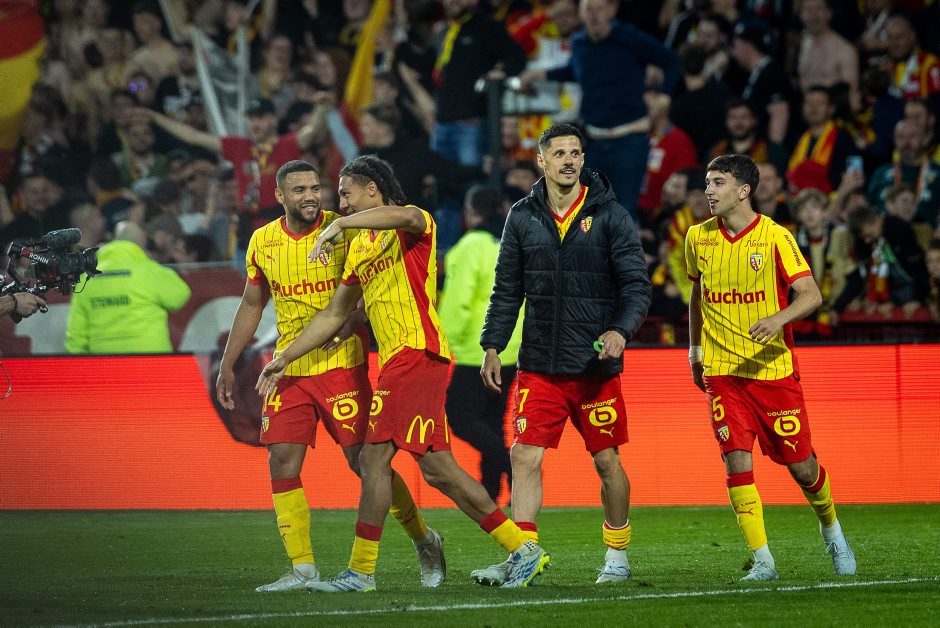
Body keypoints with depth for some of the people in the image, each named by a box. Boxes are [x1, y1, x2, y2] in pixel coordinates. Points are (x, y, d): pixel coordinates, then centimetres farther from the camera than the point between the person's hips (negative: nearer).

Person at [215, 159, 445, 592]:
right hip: (288, 371, 4)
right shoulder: (263, 242, 6)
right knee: (282, 463, -5)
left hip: (340, 365, -4)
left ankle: (424, 541, 17)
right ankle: (303, 568, 1)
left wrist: (341, 329, -25)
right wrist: (227, 365, 18)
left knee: (365, 461, -3)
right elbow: (252, 305, 19)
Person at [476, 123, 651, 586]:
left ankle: (617, 556, 21)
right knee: (525, 457, -7)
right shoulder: (523, 217, 6)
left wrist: (621, 329, -22)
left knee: (607, 461, 6)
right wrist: (492, 345, 5)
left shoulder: (609, 216, -3)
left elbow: (637, 284, -6)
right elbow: (507, 289, 12)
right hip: (539, 365, 2)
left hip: (596, 365, -2)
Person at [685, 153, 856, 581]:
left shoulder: (774, 237, -8)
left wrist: (779, 319, -32)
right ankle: (762, 561, -6)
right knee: (737, 461, -13)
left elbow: (811, 294, -14)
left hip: (774, 368, -2)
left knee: (800, 464, 4)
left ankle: (831, 531, 34)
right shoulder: (698, 238, 4)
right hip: (721, 370, 2)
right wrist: (694, 350, 21)